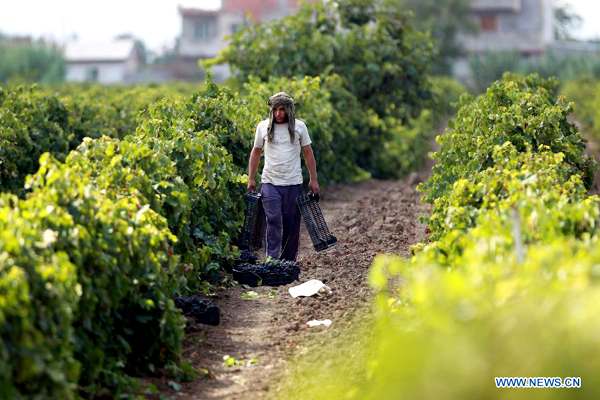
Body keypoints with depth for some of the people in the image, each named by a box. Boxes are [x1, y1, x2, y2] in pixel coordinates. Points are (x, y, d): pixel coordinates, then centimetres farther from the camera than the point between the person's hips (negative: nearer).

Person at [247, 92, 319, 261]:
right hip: (270, 183, -1)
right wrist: (251, 178, 10)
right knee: (273, 221, -12)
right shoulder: (263, 126, 3)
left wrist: (313, 179, 5)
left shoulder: (299, 127, 3)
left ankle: (289, 260, 17)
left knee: (292, 224, 5)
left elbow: (308, 153, 8)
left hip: (293, 183, 1)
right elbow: (256, 152, 13)